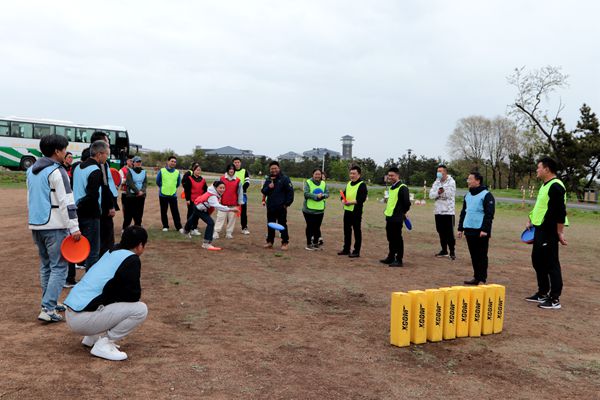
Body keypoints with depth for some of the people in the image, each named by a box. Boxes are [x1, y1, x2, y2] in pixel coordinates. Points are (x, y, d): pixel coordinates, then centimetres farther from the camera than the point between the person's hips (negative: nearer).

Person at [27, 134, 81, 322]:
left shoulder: (31, 170, 14)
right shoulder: (56, 171, -13)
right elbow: (66, 202, -18)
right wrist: (74, 227, -18)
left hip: (36, 225, 9)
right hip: (55, 227, -9)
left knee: (46, 266, 18)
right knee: (59, 267, -4)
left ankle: (50, 303, 26)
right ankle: (47, 309, -9)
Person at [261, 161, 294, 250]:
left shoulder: (284, 179, -5)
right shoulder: (268, 180, 11)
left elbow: (290, 191, -8)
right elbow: (263, 191, 9)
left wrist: (287, 203, -11)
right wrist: (268, 187, -12)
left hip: (281, 207, -5)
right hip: (270, 207, 5)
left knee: (282, 225, 0)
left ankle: (285, 242, 7)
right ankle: (270, 241, 21)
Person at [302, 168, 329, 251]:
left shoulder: (324, 183, 8)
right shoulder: (308, 182, -6)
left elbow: (327, 194, 1)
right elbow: (306, 193, -17)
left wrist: (322, 195, -21)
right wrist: (316, 196, -26)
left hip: (320, 210, 4)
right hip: (309, 209, -4)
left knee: (317, 227, 10)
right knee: (310, 227, 3)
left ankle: (316, 243, 22)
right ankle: (309, 244, 13)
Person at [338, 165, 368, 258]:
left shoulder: (362, 185, -10)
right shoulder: (348, 183, 15)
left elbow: (362, 199, -19)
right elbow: (344, 194, 19)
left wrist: (351, 202, -23)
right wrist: (343, 201, -3)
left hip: (356, 212, -8)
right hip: (347, 210, 8)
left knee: (357, 231, 0)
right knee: (347, 230, 14)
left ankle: (356, 251, 7)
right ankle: (346, 249, 25)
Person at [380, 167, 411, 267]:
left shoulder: (402, 188, -14)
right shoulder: (391, 187, 14)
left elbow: (407, 203, -16)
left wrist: (402, 213, -4)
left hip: (397, 218, -9)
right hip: (389, 217, 9)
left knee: (397, 239, -2)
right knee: (390, 238, 16)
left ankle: (399, 260, 4)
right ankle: (391, 257, 26)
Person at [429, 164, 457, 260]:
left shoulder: (451, 182, -5)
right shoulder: (436, 182, 12)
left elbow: (449, 194, -15)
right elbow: (431, 195, 1)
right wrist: (438, 192, -16)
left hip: (448, 211, -6)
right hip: (438, 211, 6)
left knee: (449, 233, -4)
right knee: (441, 232, 11)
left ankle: (452, 251, 3)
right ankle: (444, 250, 21)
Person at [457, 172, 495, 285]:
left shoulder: (486, 195, -7)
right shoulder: (467, 196, 16)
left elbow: (489, 214, -13)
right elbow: (463, 212, 21)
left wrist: (485, 230, -18)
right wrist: (460, 228, 16)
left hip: (481, 231, -7)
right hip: (469, 230, 7)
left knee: (482, 256, 0)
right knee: (473, 256, 11)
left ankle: (482, 279, 5)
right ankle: (476, 277, 19)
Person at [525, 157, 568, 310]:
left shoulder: (556, 186, -17)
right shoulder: (545, 185, 15)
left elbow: (561, 212, -21)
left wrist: (560, 232, -21)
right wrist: (532, 220, 17)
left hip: (549, 231, -10)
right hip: (540, 229, 10)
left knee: (551, 264, -5)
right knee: (537, 260, 17)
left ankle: (555, 299, 2)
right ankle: (542, 293, 28)